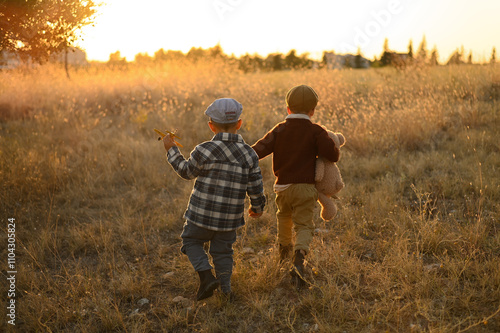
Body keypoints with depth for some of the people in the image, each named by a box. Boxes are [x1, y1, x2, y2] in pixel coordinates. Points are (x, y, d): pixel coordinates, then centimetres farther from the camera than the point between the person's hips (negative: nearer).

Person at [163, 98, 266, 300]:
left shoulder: (204, 151, -14)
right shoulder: (249, 154, -4)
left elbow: (187, 172, 2)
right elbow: (255, 188, 1)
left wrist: (171, 150, 14)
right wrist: (257, 207, 19)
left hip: (203, 214, -3)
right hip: (229, 218, 3)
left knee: (191, 241, 18)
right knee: (223, 251, 19)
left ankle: (206, 276, 2)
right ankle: (225, 288, 18)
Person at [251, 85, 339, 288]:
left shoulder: (279, 130, 0)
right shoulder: (316, 132, -6)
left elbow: (259, 149, -11)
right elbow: (333, 155, -14)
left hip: (282, 186, 3)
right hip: (305, 188, -3)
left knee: (284, 216, 29)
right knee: (304, 225, 0)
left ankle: (284, 247, 51)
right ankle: (298, 260, -25)